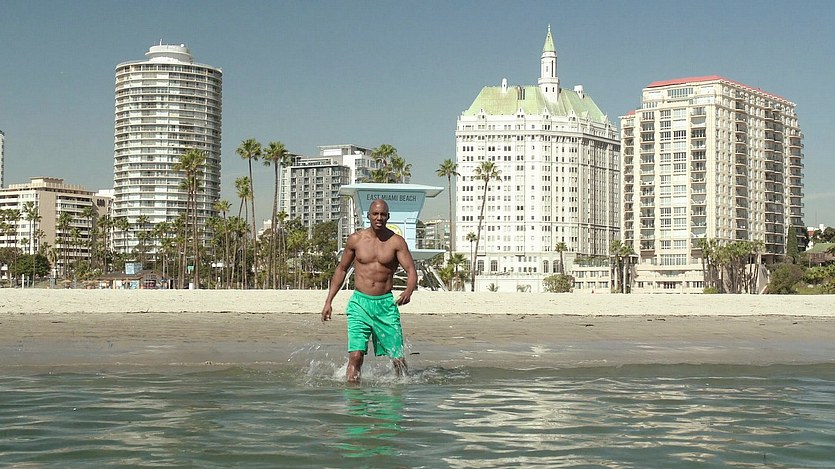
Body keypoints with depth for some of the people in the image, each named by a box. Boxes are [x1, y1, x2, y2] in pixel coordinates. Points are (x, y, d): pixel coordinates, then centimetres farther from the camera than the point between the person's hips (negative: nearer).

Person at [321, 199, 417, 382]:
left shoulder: (396, 241, 0)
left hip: (386, 304, 0)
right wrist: (328, 301, 13)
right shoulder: (355, 240, 3)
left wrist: (408, 291, -31)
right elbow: (341, 269, 15)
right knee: (356, 355, -14)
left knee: (398, 358, 2)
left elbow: (411, 271, -8)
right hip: (360, 303, 0)